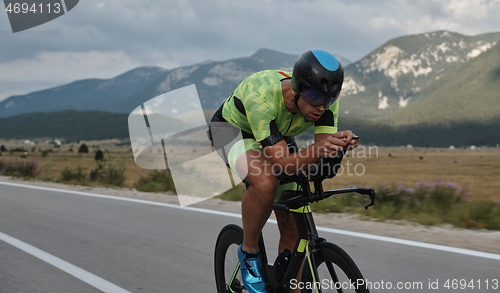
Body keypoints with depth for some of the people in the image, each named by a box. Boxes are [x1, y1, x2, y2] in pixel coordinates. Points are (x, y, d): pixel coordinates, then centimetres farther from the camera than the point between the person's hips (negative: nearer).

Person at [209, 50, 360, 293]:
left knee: (294, 226, -2)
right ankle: (249, 252, -12)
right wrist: (317, 152, -59)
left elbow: (324, 153, -28)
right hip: (233, 129, -5)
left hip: (279, 137, 5)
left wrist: (341, 143, -49)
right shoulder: (261, 96, -41)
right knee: (266, 183, -37)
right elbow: (282, 163, -43)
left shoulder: (325, 99, -25)